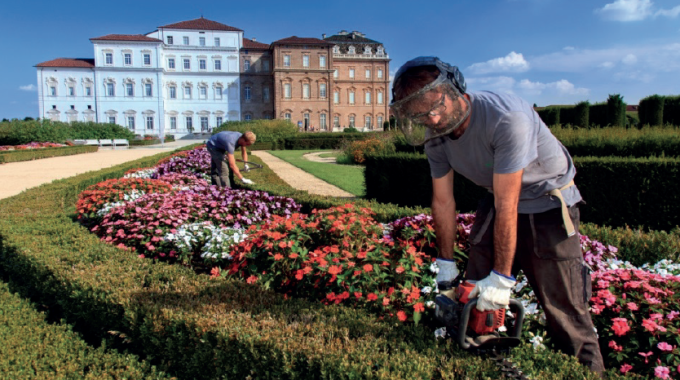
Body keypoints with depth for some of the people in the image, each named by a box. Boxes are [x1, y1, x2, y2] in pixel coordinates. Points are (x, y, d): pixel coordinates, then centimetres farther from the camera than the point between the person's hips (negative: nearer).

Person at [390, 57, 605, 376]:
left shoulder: (506, 117, -33)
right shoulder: (434, 135, -12)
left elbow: (507, 204, -31)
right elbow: (443, 202, -2)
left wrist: (503, 277, -25)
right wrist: (446, 264, 4)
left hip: (548, 203, -5)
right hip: (498, 201, 6)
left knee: (563, 308, -5)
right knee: (475, 297, 6)